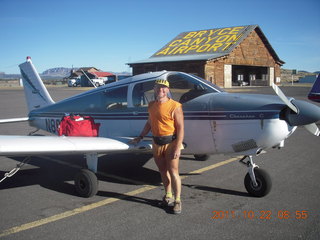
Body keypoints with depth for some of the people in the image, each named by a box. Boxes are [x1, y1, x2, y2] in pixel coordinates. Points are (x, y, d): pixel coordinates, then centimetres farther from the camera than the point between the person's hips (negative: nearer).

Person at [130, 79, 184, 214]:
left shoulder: (175, 106, -12)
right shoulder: (151, 106, 9)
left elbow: (180, 128, -14)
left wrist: (177, 147, -19)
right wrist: (140, 137, 18)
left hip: (171, 143, -6)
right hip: (157, 143, 6)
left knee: (173, 172, -5)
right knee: (163, 171, 14)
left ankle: (177, 200, 4)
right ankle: (168, 196, 28)